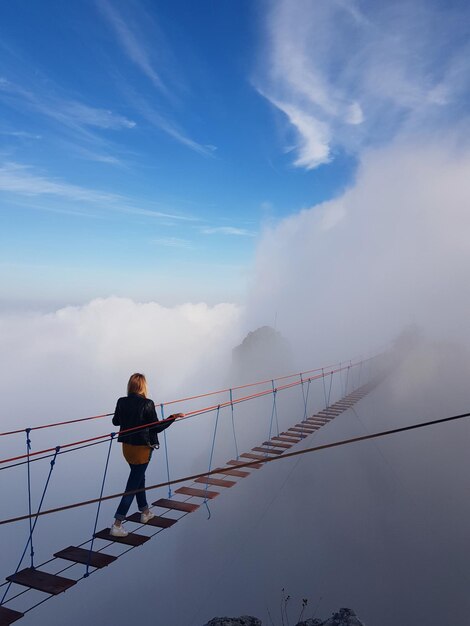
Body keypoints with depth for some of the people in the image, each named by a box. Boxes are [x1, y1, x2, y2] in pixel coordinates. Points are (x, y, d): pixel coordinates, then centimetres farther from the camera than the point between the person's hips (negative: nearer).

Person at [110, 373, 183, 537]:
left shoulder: (122, 402, -4)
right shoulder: (147, 404, -19)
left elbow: (115, 422, 12)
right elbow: (157, 428, -14)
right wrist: (173, 417, -5)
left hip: (127, 446, 6)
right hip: (142, 448, -6)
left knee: (139, 477, 23)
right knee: (133, 485, 2)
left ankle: (145, 512, 39)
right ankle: (117, 525, 2)